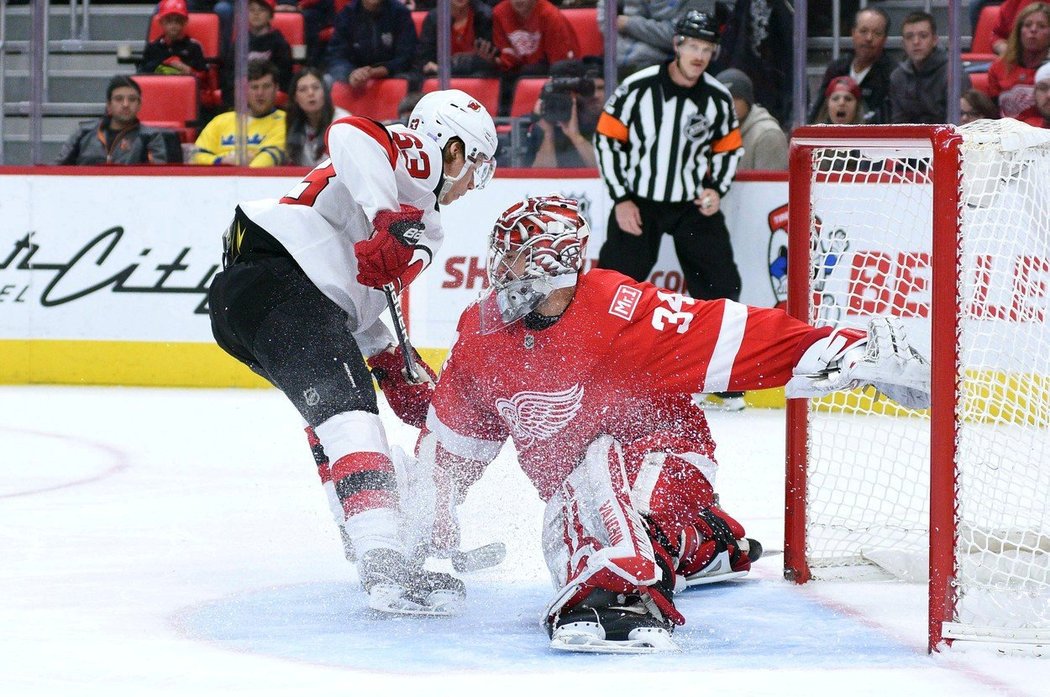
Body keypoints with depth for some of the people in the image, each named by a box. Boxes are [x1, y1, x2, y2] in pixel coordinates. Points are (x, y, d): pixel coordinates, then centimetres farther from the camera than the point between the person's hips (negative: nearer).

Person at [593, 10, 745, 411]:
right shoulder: (638, 88, -13)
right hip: (638, 200, -3)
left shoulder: (718, 99, -3)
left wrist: (717, 189, -5)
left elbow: (729, 148, 12)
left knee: (719, 284, -1)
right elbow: (607, 138, -7)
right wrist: (621, 199, -9)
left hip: (693, 204, 3)